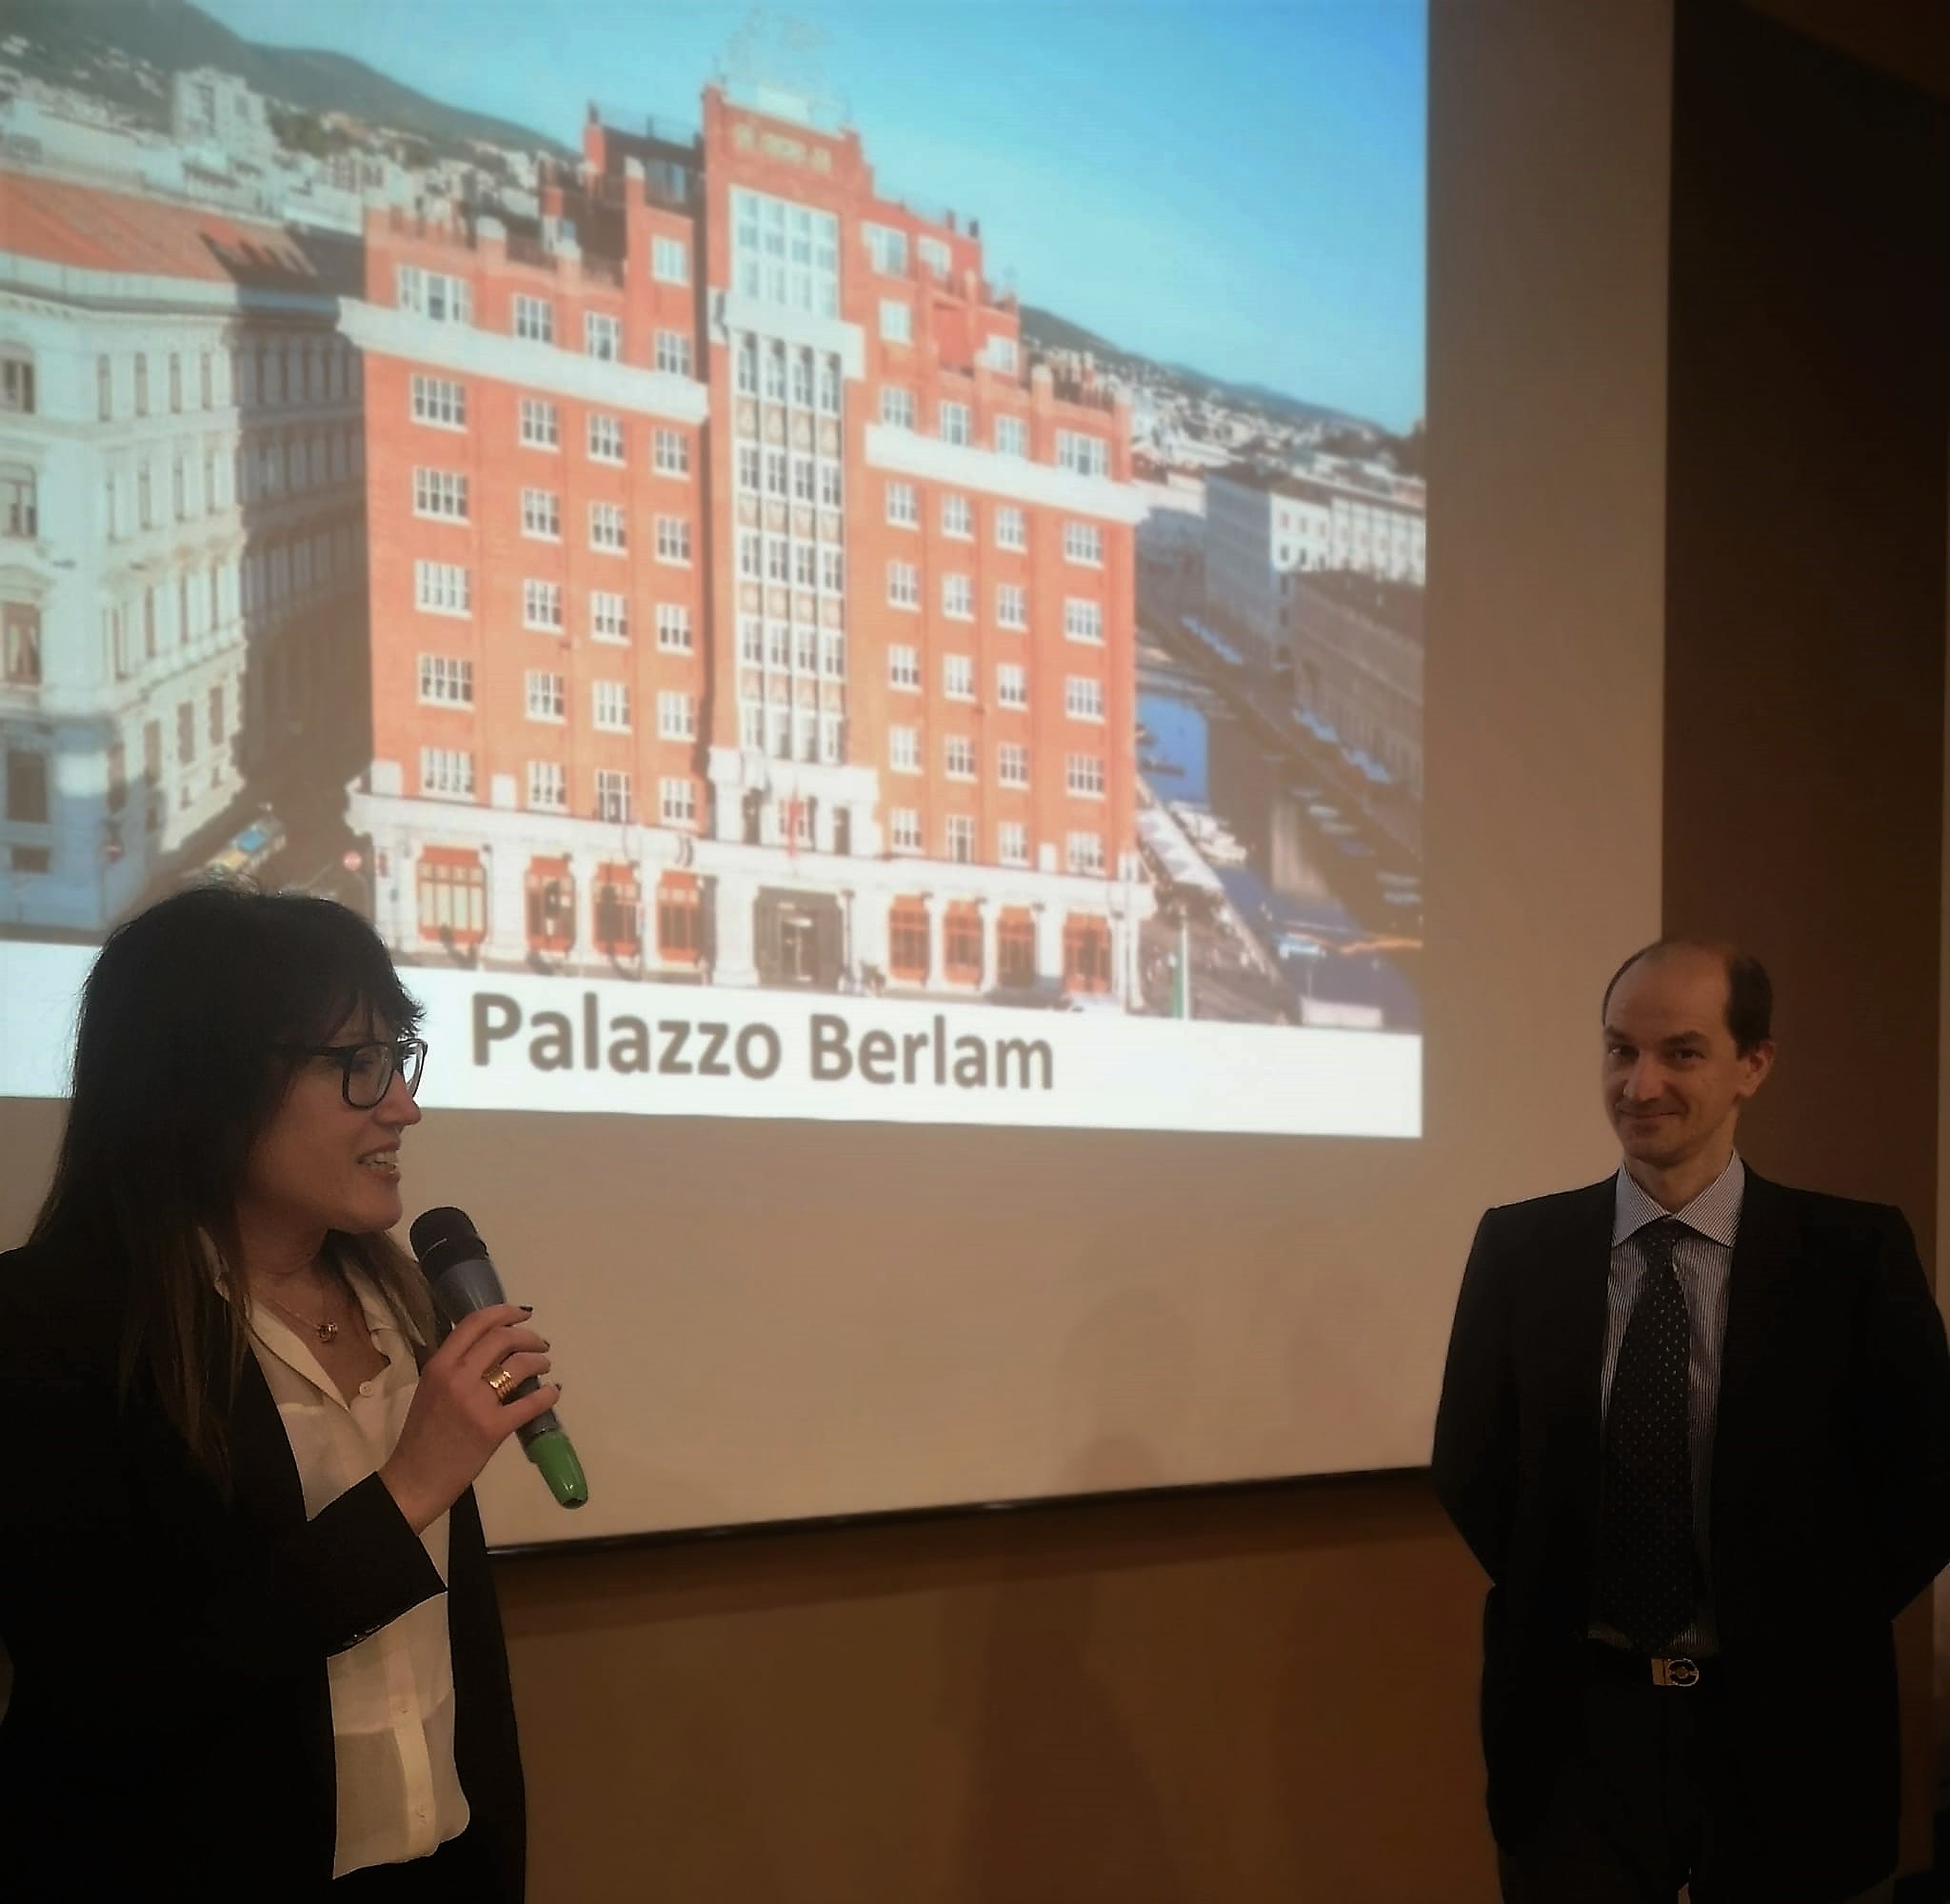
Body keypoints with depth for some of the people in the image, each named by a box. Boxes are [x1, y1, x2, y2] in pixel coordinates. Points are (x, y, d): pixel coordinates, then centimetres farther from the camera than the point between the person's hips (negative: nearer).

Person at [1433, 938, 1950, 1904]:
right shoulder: (1517, 1248, -3)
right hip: (1577, 1721, 1)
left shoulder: (1854, 1252, -7)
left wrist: (1803, 1634, -3)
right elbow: (1469, 1465, 6)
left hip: (1787, 1726, 0)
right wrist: (1557, 1608, -1)